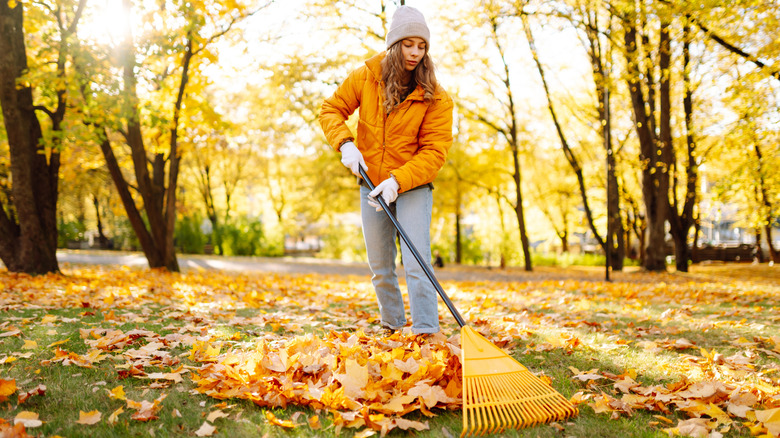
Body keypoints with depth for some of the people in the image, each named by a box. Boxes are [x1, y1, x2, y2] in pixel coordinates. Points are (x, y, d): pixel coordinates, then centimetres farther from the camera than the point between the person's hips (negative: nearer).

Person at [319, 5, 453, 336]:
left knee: (416, 263, -15)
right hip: (372, 186, 3)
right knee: (380, 267, 12)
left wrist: (398, 181, -28)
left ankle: (426, 334, -13)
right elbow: (331, 110, 3)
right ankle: (392, 327, 29)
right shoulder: (366, 77, -4)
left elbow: (434, 151, -16)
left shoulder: (435, 98, -12)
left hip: (413, 187, -3)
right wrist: (345, 144, -15)